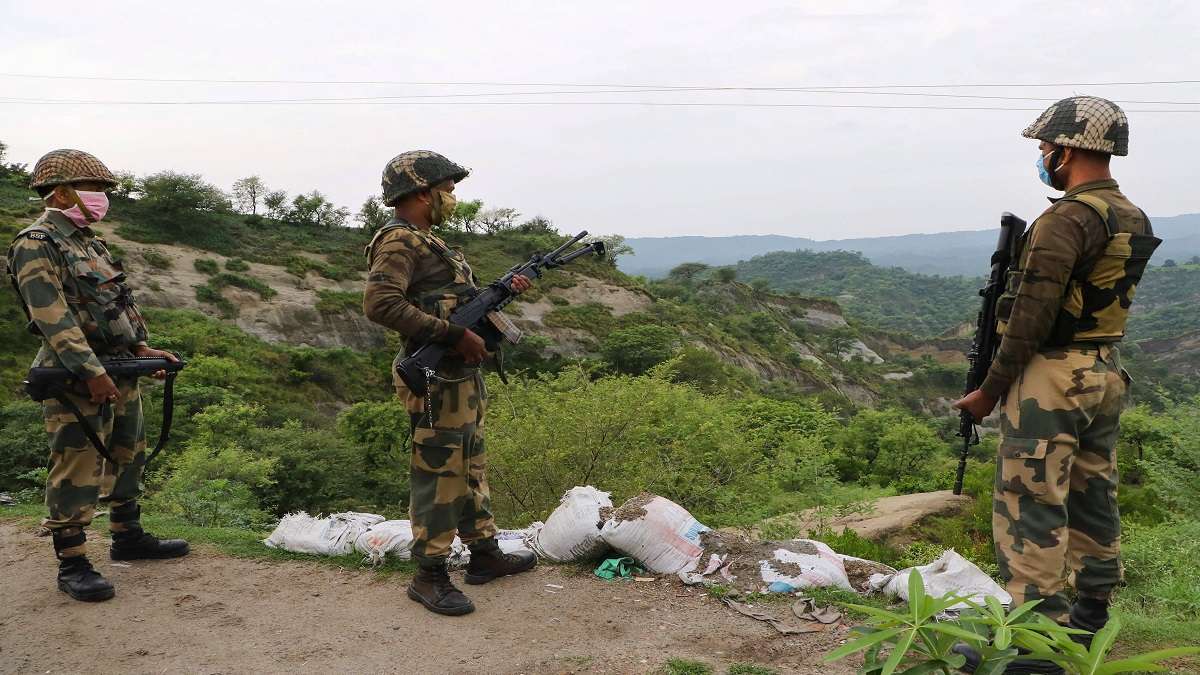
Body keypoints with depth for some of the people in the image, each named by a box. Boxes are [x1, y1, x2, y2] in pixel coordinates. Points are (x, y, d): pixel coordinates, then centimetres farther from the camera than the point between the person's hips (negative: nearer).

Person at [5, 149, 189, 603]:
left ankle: (128, 537, 31)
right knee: (76, 471, -4)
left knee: (127, 457, 17)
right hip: (78, 377, -9)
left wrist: (142, 349, 9)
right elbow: (54, 318, -21)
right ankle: (72, 565, 5)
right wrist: (92, 373, -24)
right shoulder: (36, 245, -12)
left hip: (119, 370, 9)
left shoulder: (89, 241, 16)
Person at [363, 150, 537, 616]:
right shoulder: (398, 241, -14)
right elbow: (380, 304, -28)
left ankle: (485, 554, 29)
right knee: (439, 472, -4)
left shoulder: (428, 242, 18)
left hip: (463, 374, 10)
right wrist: (454, 335, -27)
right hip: (437, 381, -10)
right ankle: (430, 576, 7)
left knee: (470, 465, 17)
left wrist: (503, 291, 12)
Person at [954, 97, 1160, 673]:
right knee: (1093, 497, 17)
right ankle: (1090, 617, 30)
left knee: (1030, 507, -4)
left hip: (1052, 378, -9)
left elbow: (1032, 318, -20)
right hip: (1107, 375, 9)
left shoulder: (1065, 220, -18)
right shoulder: (1135, 220, 10)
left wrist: (990, 390, -12)